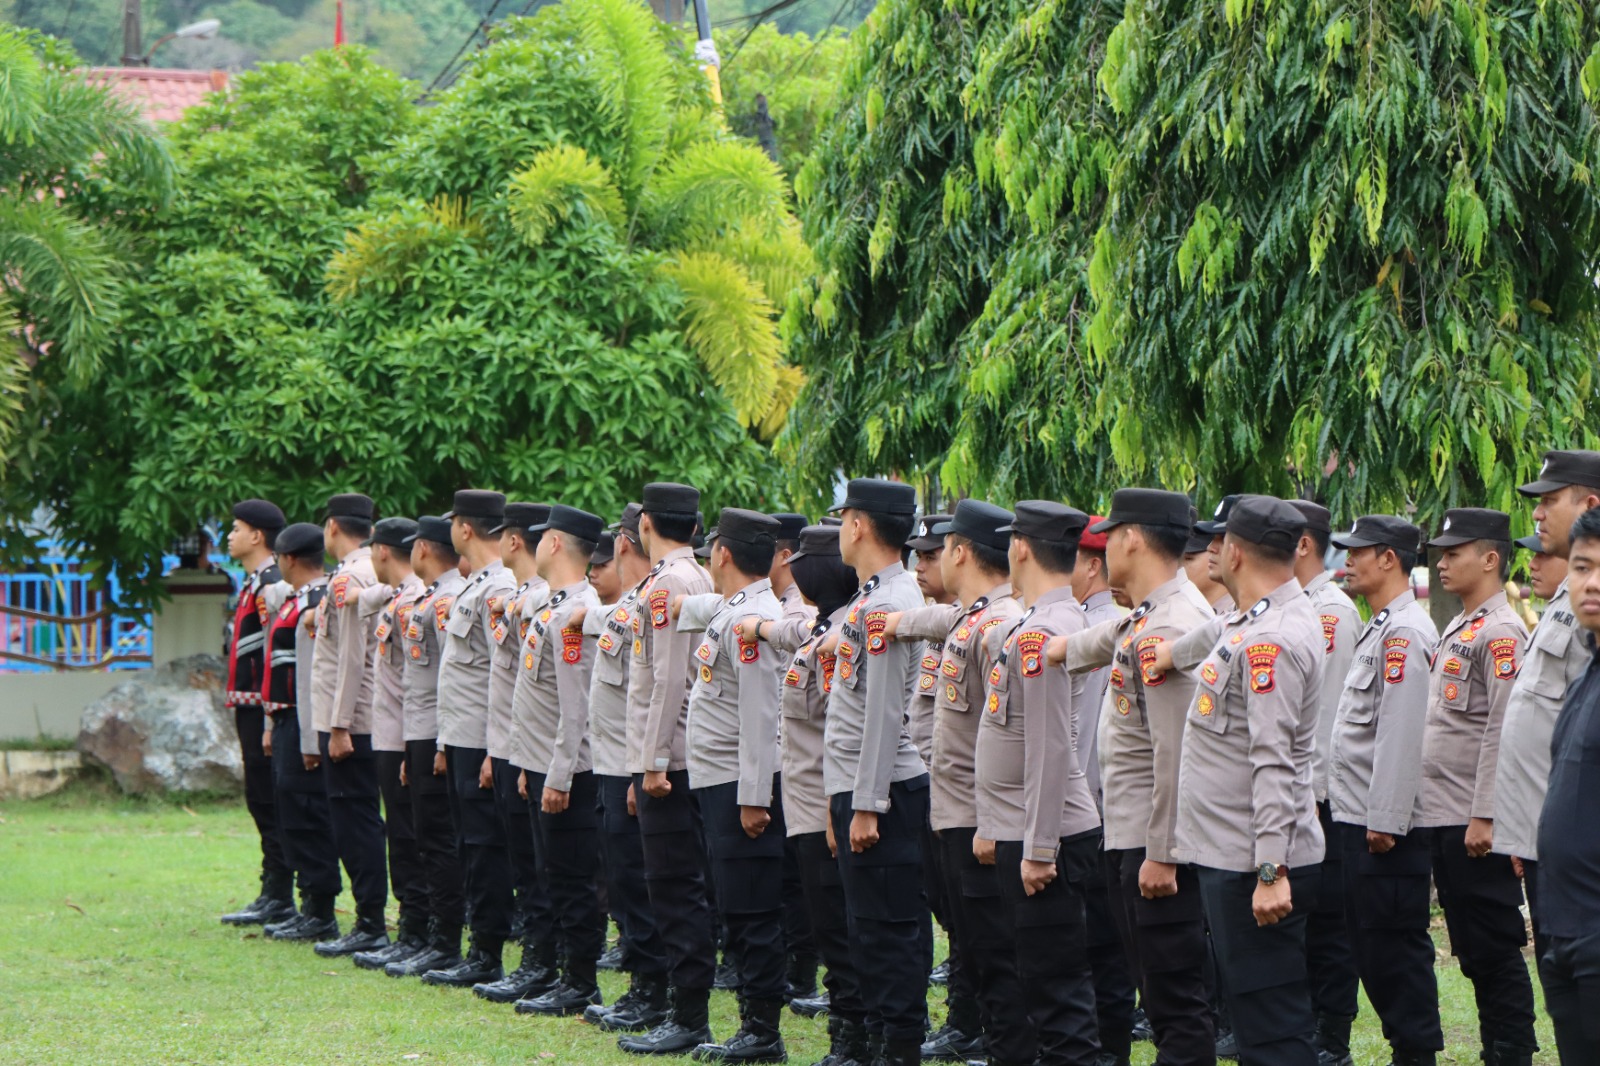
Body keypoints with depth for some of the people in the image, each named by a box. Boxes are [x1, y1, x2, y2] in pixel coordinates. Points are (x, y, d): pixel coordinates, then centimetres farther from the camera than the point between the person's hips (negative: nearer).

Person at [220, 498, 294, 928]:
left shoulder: (270, 585, -15)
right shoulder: (255, 583, 17)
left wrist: (270, 722, -22)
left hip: (262, 710, -10)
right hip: (251, 710, 10)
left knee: (267, 802, -7)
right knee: (262, 801, 11)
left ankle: (279, 900, -4)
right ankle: (274, 896, 15)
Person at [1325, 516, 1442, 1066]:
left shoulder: (1406, 631, -14)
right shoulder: (1380, 628, 18)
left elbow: (1401, 732, -20)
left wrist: (1384, 821, -22)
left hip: (1387, 825, -10)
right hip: (1360, 817, 10)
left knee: (1393, 947, -6)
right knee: (1371, 947, 12)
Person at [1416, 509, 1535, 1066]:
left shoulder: (1500, 632, -13)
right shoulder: (1457, 629, 17)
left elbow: (1504, 731, -19)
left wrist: (1484, 817, -22)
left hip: (1477, 826, -10)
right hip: (1443, 817, 10)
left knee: (1495, 950, -5)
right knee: (1471, 950, 12)